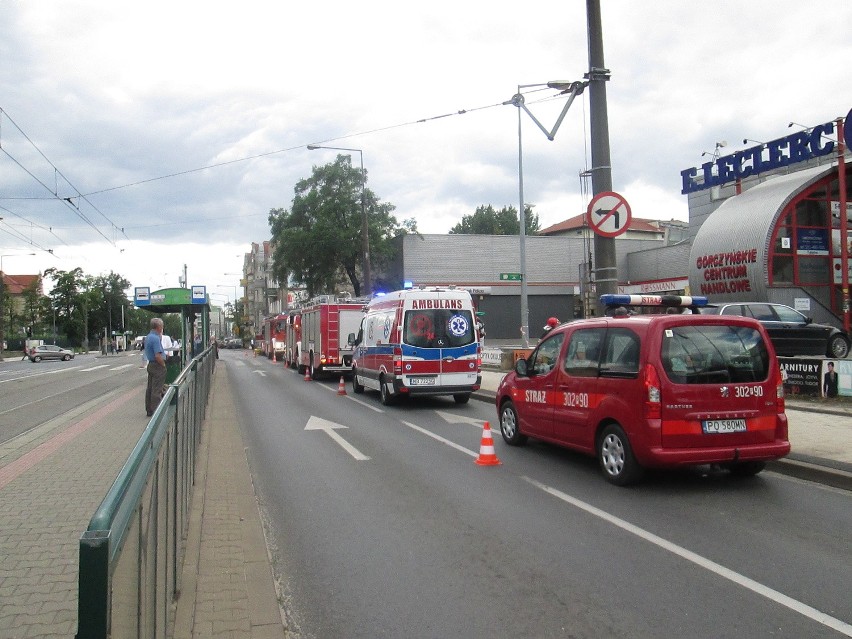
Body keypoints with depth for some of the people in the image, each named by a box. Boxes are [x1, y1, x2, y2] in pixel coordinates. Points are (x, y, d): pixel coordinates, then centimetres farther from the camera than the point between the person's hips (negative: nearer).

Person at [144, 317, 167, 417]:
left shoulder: (148, 337, 12)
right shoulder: (156, 338, -20)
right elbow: (158, 356, -26)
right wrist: (163, 365, -11)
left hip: (150, 364, 10)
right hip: (158, 366, -10)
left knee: (150, 389, 14)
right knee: (157, 390, -7)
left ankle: (149, 410, 21)